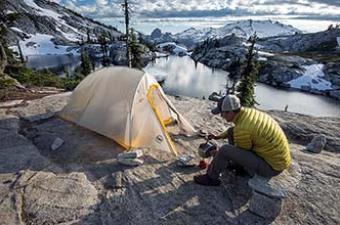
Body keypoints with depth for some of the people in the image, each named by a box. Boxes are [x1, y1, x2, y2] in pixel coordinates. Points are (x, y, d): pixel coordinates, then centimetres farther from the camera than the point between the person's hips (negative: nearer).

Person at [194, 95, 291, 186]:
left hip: (272, 167, -9)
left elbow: (241, 151, -10)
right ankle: (239, 166, 23)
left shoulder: (242, 129, -30)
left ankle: (211, 178, 4)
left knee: (225, 150, -20)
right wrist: (218, 136, 17)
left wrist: (219, 154, 3)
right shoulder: (249, 111, -4)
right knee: (231, 132, 9)